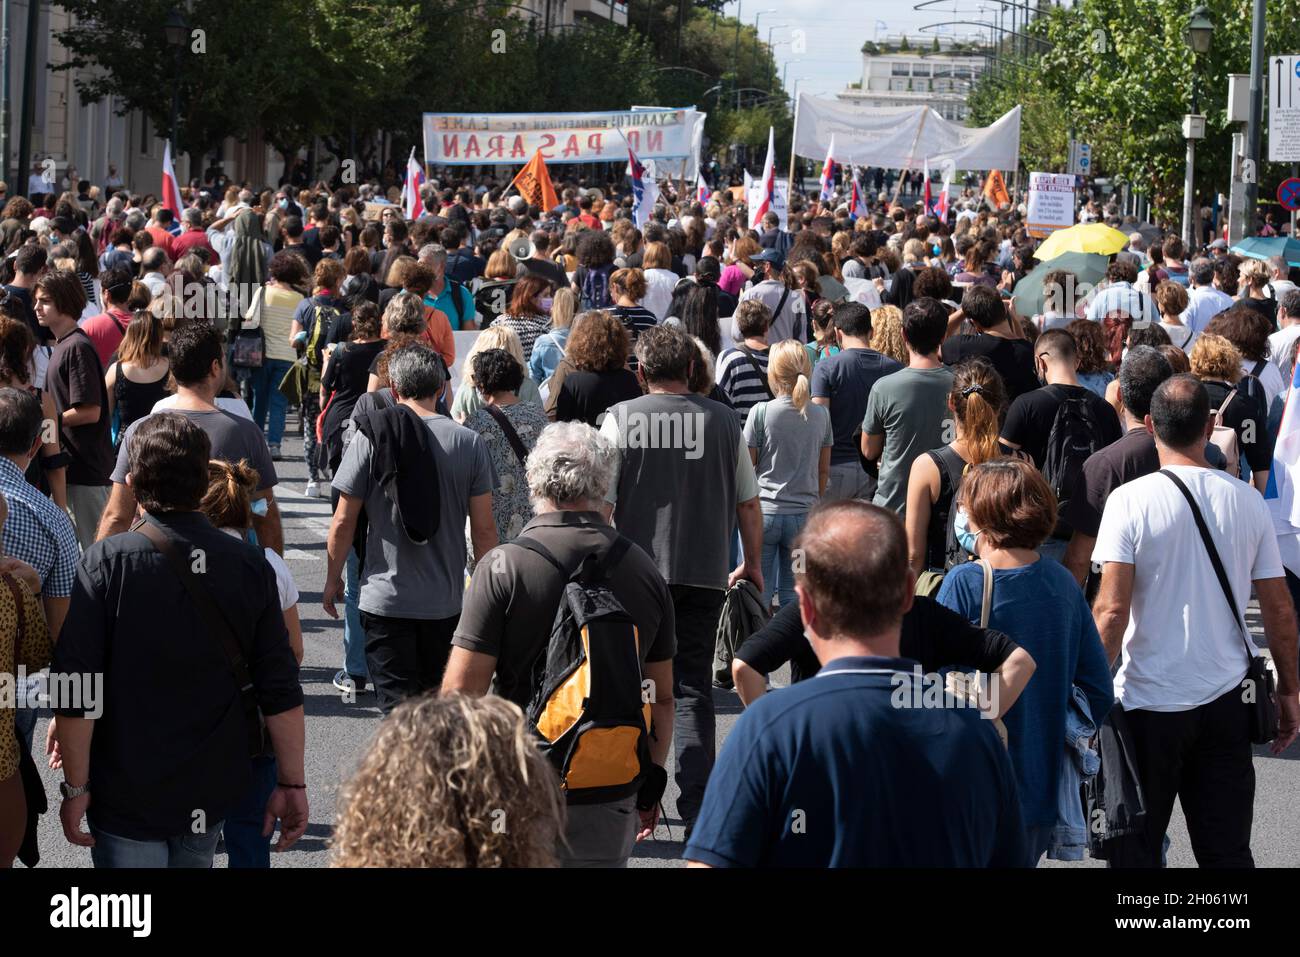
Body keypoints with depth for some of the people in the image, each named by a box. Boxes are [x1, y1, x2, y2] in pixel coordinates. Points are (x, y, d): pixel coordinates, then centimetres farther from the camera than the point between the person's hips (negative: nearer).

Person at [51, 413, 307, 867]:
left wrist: (76, 787, -7)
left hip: (127, 795, -3)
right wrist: (292, 784, 3)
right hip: (212, 794, 3)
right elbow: (282, 692, -6)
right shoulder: (250, 565, -7)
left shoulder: (106, 562, -16)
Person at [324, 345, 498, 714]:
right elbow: (484, 528, -2)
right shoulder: (470, 444, -4)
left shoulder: (370, 439, -8)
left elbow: (343, 522, -5)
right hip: (446, 601, 2)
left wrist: (332, 579, 10)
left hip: (385, 599, -2)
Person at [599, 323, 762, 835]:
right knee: (693, 690, 7)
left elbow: (600, 504, -7)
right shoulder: (723, 420, 3)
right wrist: (752, 564, 23)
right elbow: (748, 505, 9)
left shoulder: (620, 419, -4)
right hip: (704, 573, 1)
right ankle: (697, 809, 2)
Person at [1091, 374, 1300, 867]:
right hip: (1226, 701, 3)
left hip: (1147, 701, -3)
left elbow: (1112, 610, -17)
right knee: (1227, 850, 10)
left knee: (1135, 849, 11)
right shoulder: (1248, 502, -2)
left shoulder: (1130, 500, -12)